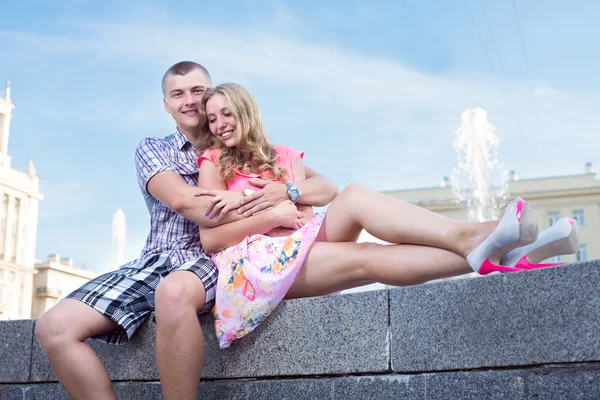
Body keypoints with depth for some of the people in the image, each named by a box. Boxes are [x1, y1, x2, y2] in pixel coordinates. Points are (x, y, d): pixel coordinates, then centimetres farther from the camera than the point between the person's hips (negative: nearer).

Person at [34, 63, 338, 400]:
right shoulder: (152, 150, 15)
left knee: (173, 292, -40)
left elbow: (327, 188, 5)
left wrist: (285, 191, -19)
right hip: (156, 260, 3)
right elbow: (183, 201, -8)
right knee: (54, 328, -18)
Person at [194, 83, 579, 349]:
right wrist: (273, 215, -13)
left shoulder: (284, 157, 20)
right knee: (363, 259, -28)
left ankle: (468, 238, -38)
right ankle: (476, 255, -43)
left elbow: (304, 215, 3)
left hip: (298, 246, 4)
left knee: (355, 197, -23)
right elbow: (209, 238, -3)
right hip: (253, 261, -4)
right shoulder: (213, 160, 9)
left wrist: (247, 197, -10)